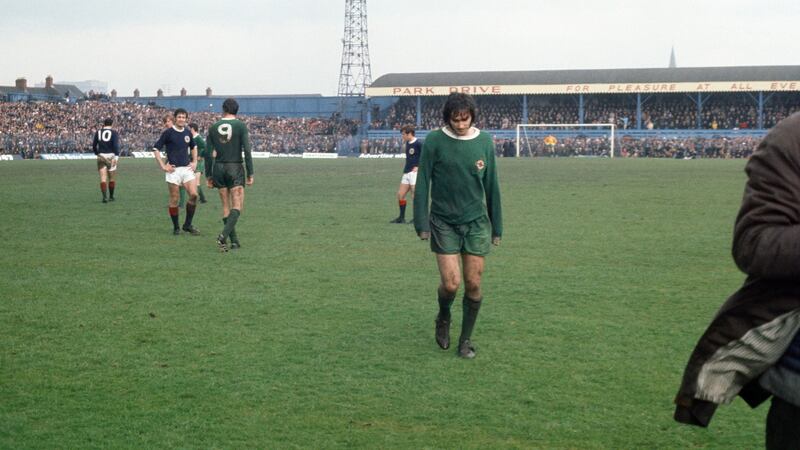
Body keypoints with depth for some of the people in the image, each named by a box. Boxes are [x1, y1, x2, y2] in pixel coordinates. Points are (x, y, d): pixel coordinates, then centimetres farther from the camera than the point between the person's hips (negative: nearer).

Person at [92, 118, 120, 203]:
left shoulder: (98, 132, 6)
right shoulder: (114, 133, -3)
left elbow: (94, 145, 9)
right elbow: (116, 145, -15)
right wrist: (116, 156, -20)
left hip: (101, 156, 2)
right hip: (111, 155, -2)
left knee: (103, 178, 0)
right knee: (112, 178, 12)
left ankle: (104, 197, -14)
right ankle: (111, 197, 23)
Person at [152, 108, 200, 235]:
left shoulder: (187, 133, 10)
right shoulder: (168, 132, -5)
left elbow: (193, 147, 29)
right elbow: (156, 148, -4)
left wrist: (194, 162, 17)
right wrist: (163, 166, -8)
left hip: (187, 168, 4)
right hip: (173, 169, -4)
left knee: (193, 194, -8)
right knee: (174, 199, -1)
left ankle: (187, 225, 5)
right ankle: (176, 227, 12)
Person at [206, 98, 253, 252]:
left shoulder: (213, 128, 5)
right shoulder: (241, 126, -4)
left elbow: (209, 153, 4)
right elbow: (247, 151, -10)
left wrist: (208, 175, 11)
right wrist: (250, 174, -6)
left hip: (218, 168, 4)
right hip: (235, 168, -4)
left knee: (226, 205, 12)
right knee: (238, 206, -4)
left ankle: (234, 240, 14)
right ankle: (223, 235, -23)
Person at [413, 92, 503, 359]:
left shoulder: (485, 142, 1)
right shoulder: (434, 141, -6)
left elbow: (491, 186, 7)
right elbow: (422, 183, -3)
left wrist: (497, 227, 9)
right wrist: (421, 223, -8)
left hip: (476, 222, 2)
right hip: (444, 222, -2)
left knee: (473, 284, 2)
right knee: (450, 283, -8)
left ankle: (466, 339, 19)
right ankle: (443, 318, 25)